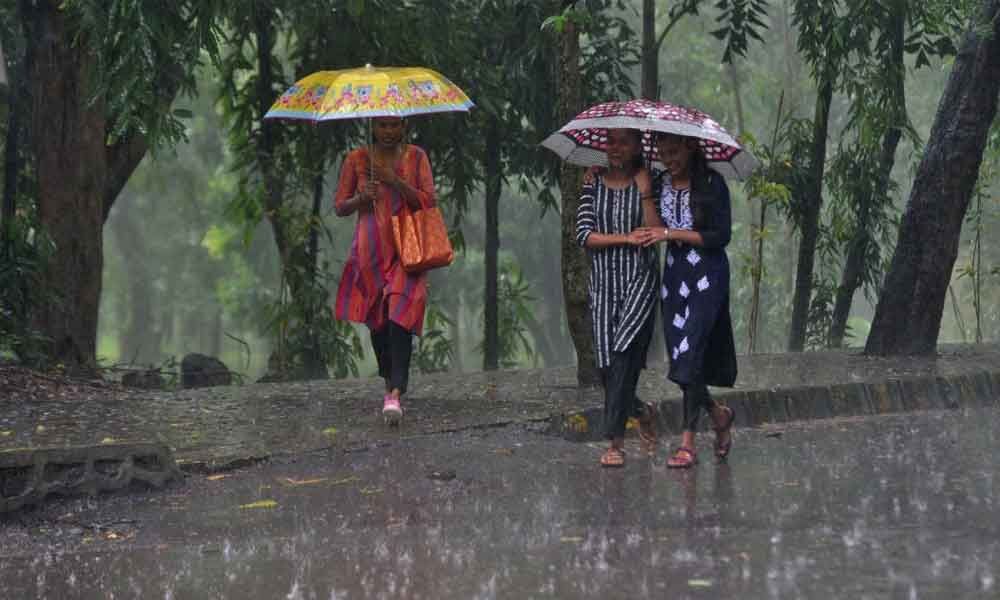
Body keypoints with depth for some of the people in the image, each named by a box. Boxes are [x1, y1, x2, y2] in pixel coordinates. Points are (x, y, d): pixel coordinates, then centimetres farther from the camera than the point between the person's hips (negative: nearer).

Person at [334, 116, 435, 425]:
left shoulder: (416, 157, 4)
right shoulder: (357, 159, 5)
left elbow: (429, 201, -3)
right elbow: (339, 206, 9)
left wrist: (395, 182, -16)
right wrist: (361, 199, -13)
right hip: (371, 250, 2)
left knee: (400, 317, -17)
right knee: (376, 320, 8)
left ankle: (396, 394, -24)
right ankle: (391, 383, 29)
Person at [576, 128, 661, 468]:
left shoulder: (645, 182, 2)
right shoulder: (594, 182, 7)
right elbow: (584, 235, -2)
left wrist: (645, 195, -18)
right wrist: (626, 238, -10)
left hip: (640, 279, -3)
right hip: (603, 283, 3)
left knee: (624, 356, -17)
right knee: (607, 366, 1)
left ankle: (616, 442, -14)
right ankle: (642, 412, 31)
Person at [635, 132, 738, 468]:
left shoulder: (712, 184, -7)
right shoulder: (659, 184, 8)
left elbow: (721, 236, -11)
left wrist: (671, 234, -15)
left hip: (707, 277, -6)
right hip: (673, 274, 6)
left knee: (689, 355, -14)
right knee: (678, 356, 7)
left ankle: (688, 442, -12)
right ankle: (718, 414, 31)